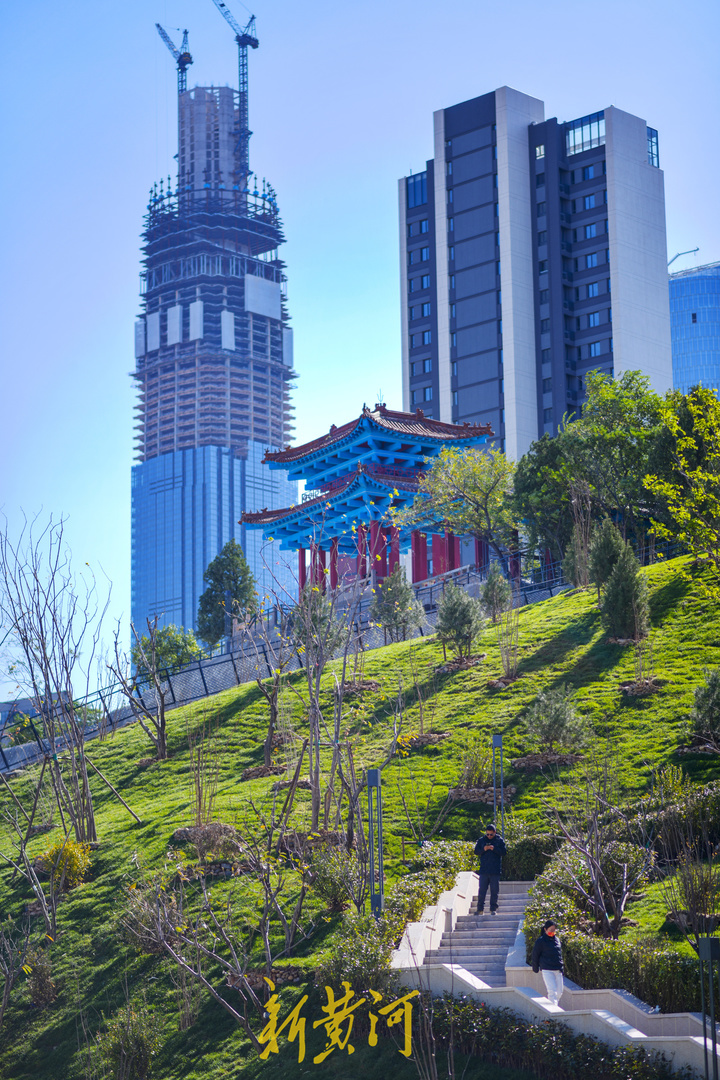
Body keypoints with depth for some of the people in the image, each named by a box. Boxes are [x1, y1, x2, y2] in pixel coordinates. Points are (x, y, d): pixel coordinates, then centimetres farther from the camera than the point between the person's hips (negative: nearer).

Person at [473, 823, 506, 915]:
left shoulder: (499, 840, 5)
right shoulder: (481, 840, 8)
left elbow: (504, 851, -2)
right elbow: (476, 851, 6)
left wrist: (494, 849, -17)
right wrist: (483, 849, -13)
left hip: (495, 871, -1)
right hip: (484, 870, 1)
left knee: (494, 891, 3)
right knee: (482, 890, -1)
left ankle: (493, 909, 10)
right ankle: (480, 909, 3)